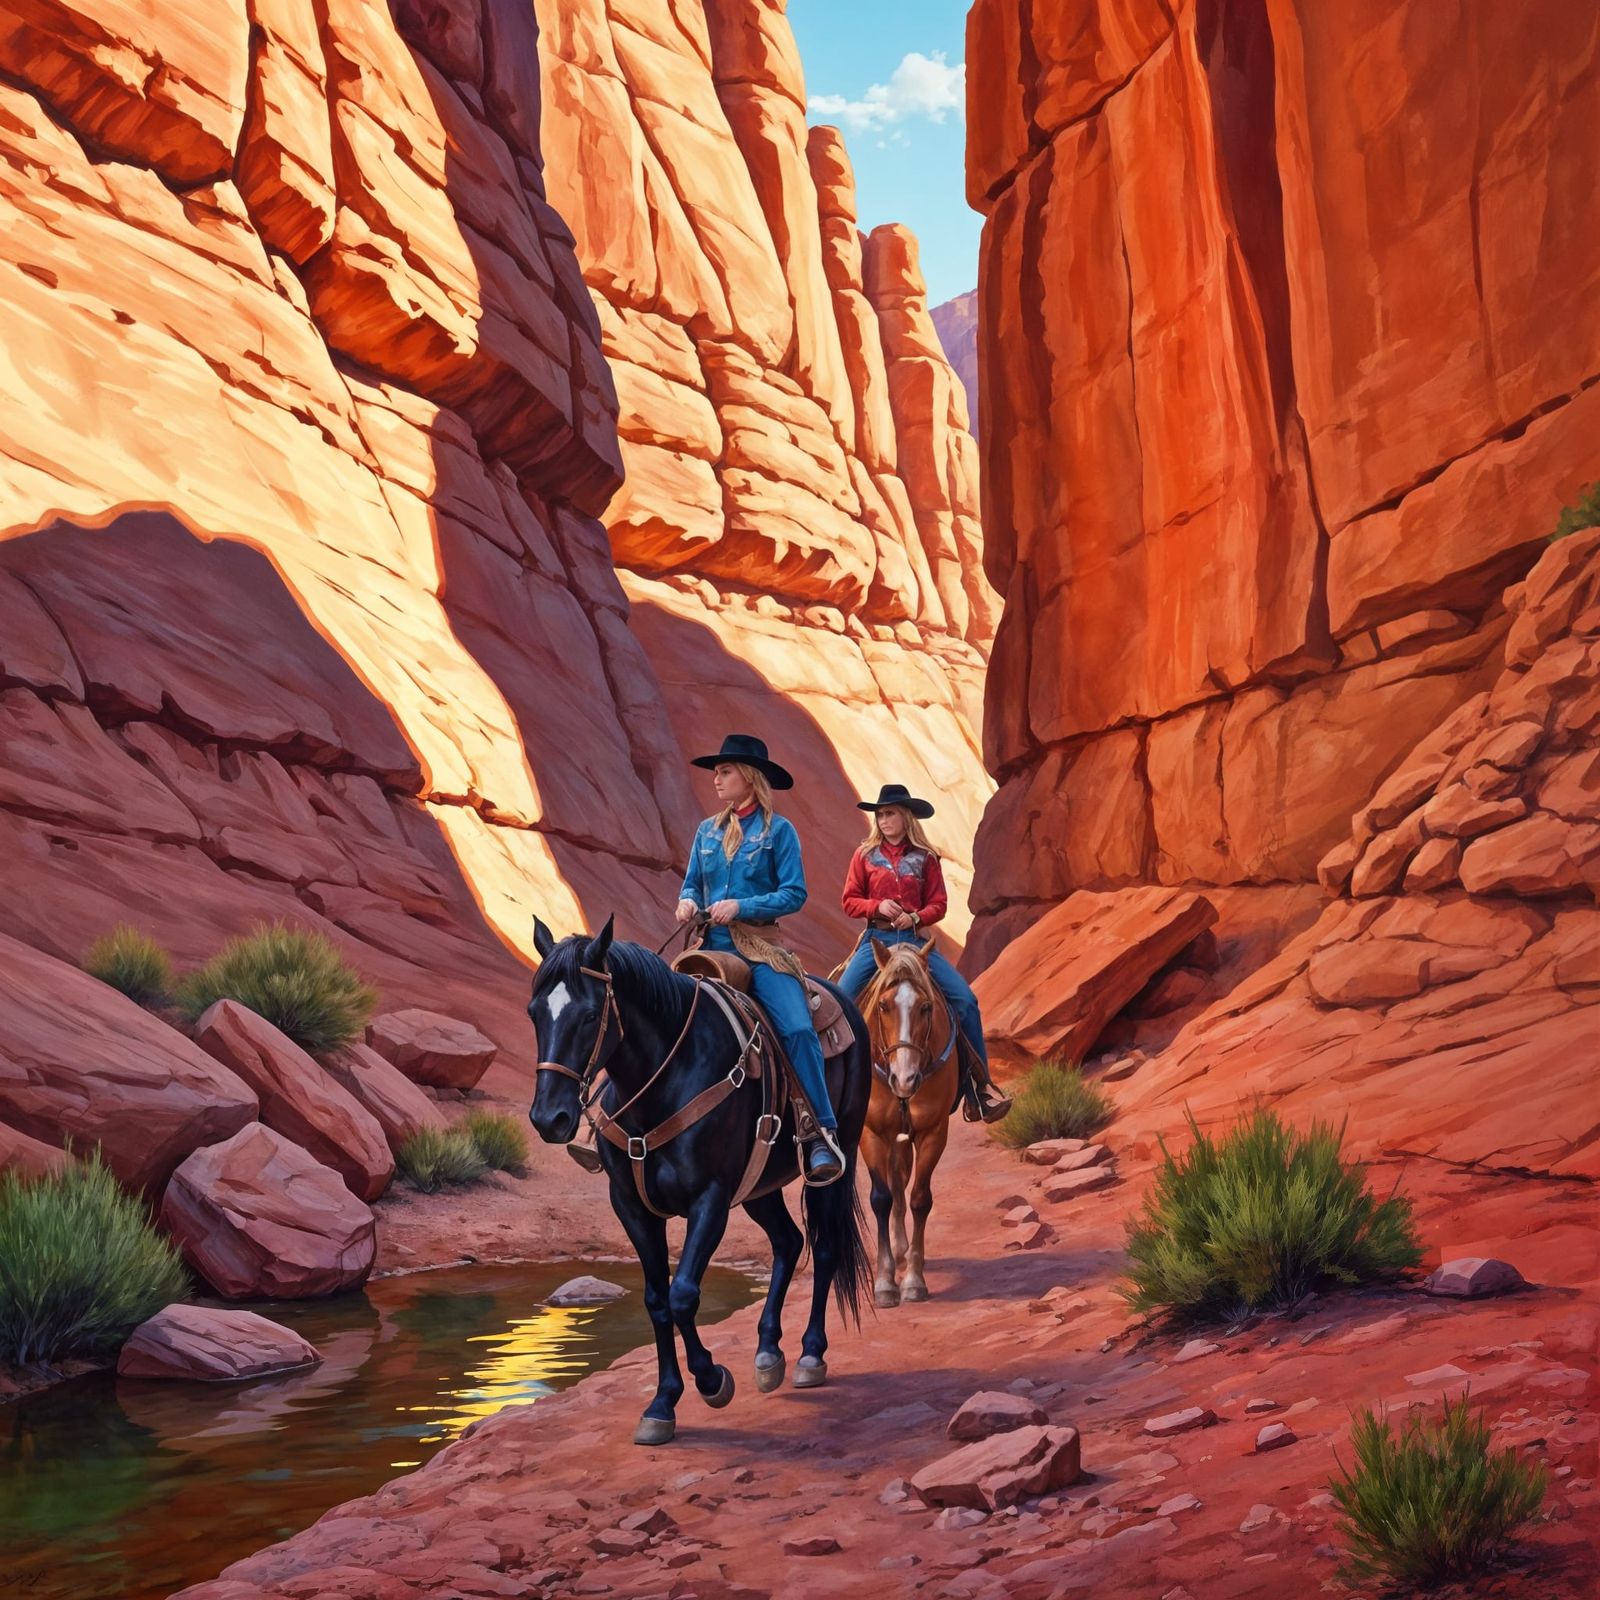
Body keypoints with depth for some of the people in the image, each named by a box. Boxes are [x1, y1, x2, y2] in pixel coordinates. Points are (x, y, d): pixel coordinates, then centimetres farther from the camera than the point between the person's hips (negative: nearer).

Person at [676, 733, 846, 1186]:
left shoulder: (778, 830, 0)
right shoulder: (707, 832, 14)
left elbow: (794, 893, -6)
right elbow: (692, 884, 20)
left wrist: (741, 905, -17)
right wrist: (687, 901, -4)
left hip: (760, 949, -5)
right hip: (711, 945, 5)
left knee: (798, 1028, -23)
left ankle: (821, 1133, -18)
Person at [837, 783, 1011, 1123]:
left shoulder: (925, 858, 4)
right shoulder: (865, 855, 4)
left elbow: (939, 904, 4)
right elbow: (849, 901, 3)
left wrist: (916, 917, -15)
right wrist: (878, 906, -15)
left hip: (915, 939, 0)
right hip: (876, 939, 0)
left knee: (965, 999, -13)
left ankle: (980, 1085, -3)